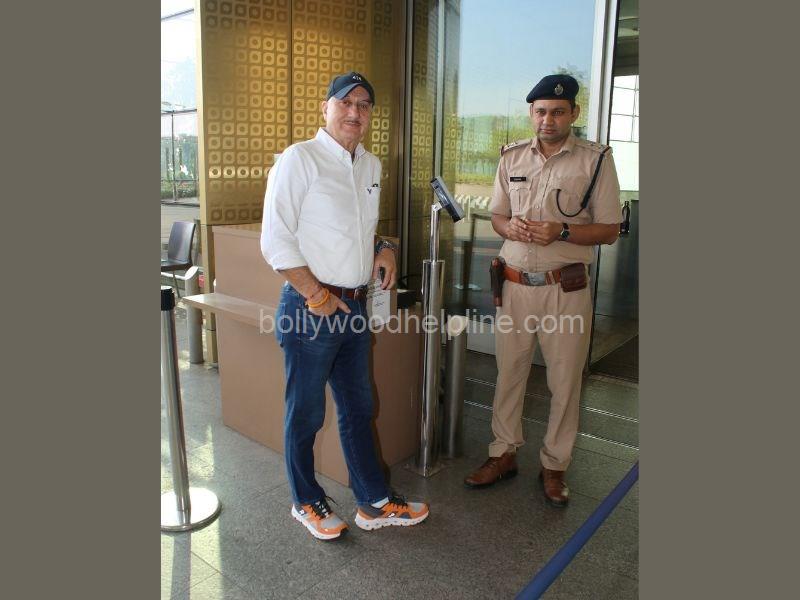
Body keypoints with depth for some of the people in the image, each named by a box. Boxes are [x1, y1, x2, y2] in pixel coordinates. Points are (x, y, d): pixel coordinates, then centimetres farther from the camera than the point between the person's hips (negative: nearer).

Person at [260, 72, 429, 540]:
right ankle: (306, 502, 29)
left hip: (355, 304, 7)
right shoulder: (299, 158, -10)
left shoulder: (371, 166, 12)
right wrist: (316, 296, -15)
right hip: (310, 307, -7)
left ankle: (375, 502, 30)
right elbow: (276, 240, -14)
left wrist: (383, 248, 5)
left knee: (358, 407, 16)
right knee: (307, 413, 8)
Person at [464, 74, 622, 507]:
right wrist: (511, 228, -10)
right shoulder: (512, 156, 8)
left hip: (565, 288, -3)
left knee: (565, 382, 7)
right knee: (508, 374, 12)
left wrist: (562, 232, -19)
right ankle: (504, 455, 29)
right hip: (515, 284, 3)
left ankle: (554, 466, 24)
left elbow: (609, 230, -3)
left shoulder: (595, 160, -3)